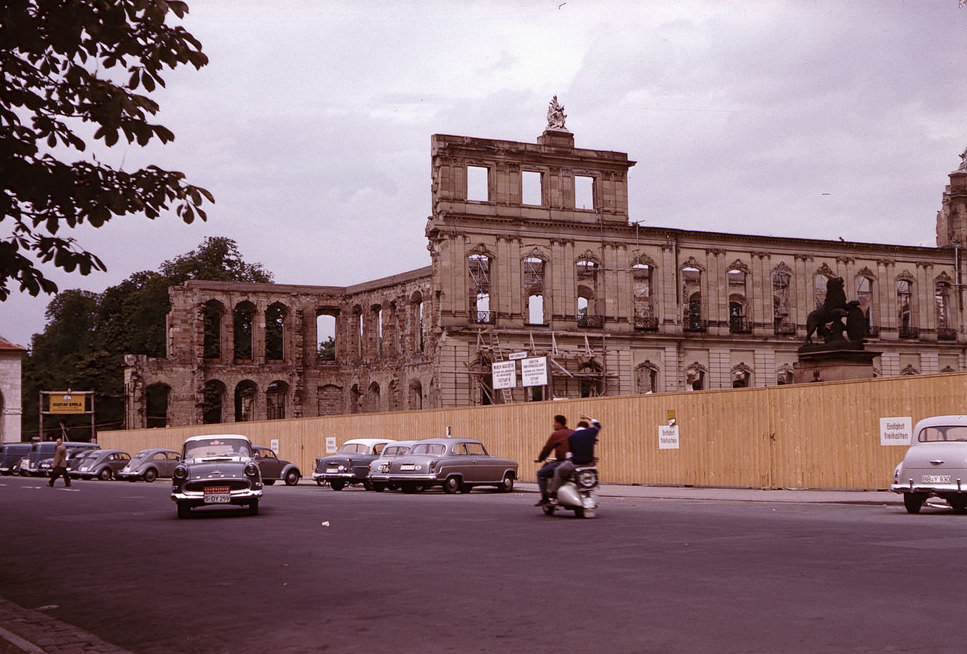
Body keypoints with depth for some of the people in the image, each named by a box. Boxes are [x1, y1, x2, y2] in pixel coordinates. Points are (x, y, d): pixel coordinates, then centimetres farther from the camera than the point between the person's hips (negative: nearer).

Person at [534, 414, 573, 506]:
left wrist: (539, 459, 13)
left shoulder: (556, 434, -4)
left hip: (563, 463, -8)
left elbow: (547, 449, -1)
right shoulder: (574, 433, 15)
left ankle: (544, 497, -6)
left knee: (541, 473, 3)